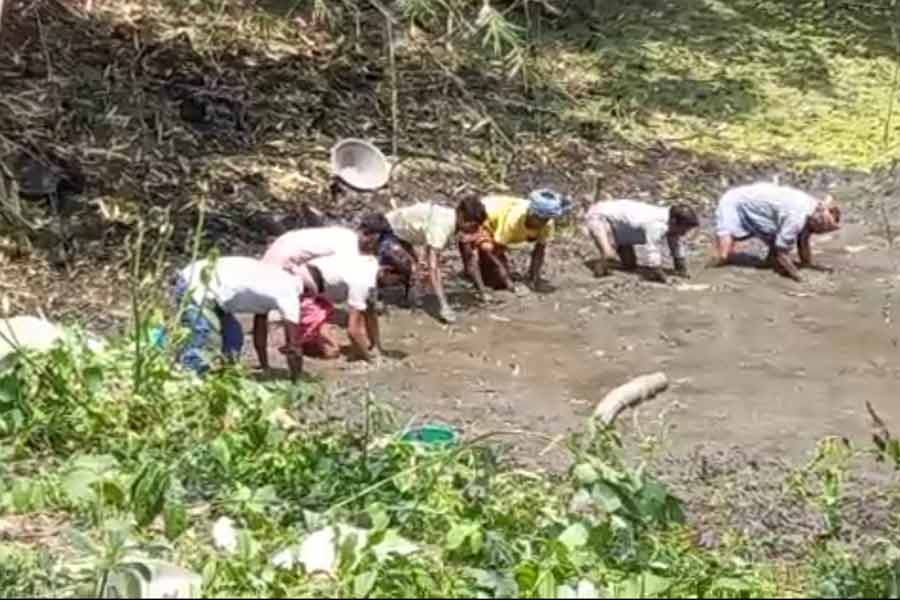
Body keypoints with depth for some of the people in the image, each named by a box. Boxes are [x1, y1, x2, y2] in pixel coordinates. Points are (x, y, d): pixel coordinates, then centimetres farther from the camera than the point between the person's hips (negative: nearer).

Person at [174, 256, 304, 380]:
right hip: (196, 288, -10)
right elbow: (293, 348, -6)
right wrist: (295, 381, 6)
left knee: (234, 337, 18)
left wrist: (266, 368, 31)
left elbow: (260, 326, 27)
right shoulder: (288, 291, -9)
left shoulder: (274, 284, 17)